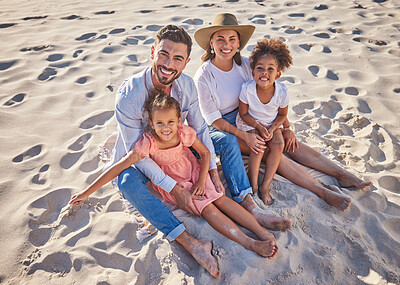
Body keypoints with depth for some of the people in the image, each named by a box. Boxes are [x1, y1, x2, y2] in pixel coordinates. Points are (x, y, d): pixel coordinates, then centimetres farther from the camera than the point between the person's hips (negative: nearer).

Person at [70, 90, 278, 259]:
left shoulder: (185, 132, -21)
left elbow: (205, 153, -4)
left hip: (193, 171, 3)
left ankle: (263, 232, -13)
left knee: (220, 198, -15)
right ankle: (250, 244, -25)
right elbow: (119, 167, -26)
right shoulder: (148, 143, -28)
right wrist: (86, 193, -25)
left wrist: (202, 181, -13)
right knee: (207, 207, -19)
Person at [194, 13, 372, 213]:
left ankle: (343, 175, -6)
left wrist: (286, 127, -4)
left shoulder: (244, 64, -5)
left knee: (288, 143, -11)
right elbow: (213, 119, -16)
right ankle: (323, 192, -26)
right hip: (219, 127, -5)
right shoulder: (203, 76, -18)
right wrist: (244, 136, -26)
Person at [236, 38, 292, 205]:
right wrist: (259, 127, -22)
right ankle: (253, 186, -7)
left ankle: (265, 186, -9)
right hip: (250, 122, -2)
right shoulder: (247, 89, -27)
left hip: (272, 123, 2)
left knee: (278, 144, -21)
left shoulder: (282, 91, -22)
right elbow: (243, 113, -12)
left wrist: (272, 128, -19)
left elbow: (282, 115, -4)